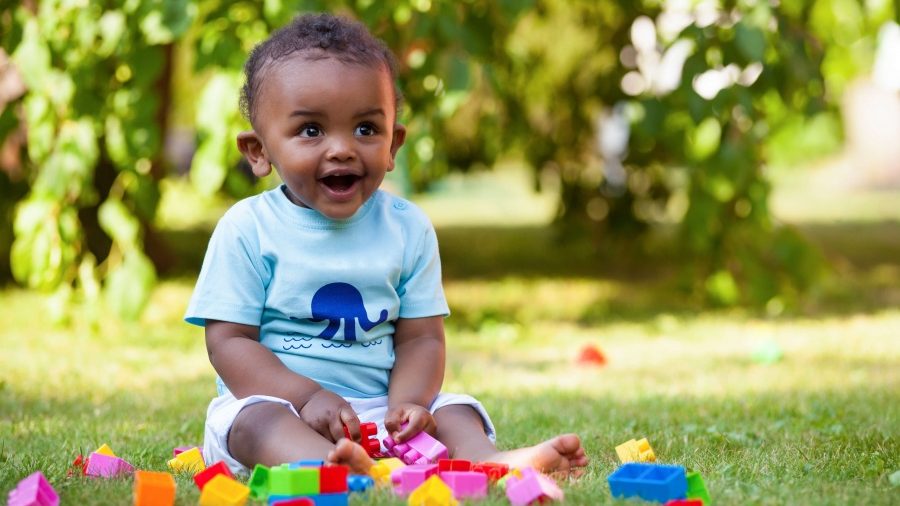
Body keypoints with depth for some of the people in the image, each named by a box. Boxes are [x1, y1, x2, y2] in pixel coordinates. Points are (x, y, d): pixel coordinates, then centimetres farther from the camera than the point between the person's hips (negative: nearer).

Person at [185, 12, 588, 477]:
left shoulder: (407, 228, 7)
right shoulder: (247, 229, -3)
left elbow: (421, 336, 5)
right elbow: (228, 341, -6)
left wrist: (406, 403, -16)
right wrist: (307, 397, -20)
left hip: (379, 407, 4)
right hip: (277, 400, -4)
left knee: (453, 411, -17)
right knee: (253, 419, -34)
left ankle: (486, 459, -49)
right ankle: (330, 467, -65)